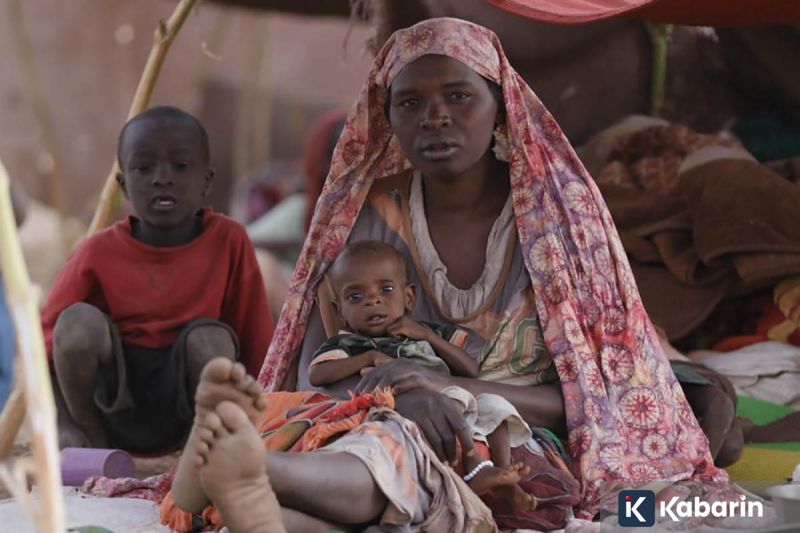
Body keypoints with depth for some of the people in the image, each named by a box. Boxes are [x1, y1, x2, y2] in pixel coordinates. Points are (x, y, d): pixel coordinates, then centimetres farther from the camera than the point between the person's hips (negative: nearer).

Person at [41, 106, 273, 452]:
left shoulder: (229, 242, -8)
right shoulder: (99, 253, -8)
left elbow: (255, 346, -3)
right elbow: (46, 343, -4)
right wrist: (66, 427, -14)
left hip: (188, 398, -1)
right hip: (114, 404, 1)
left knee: (211, 339, -29)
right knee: (79, 320, -25)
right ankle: (92, 441, -8)